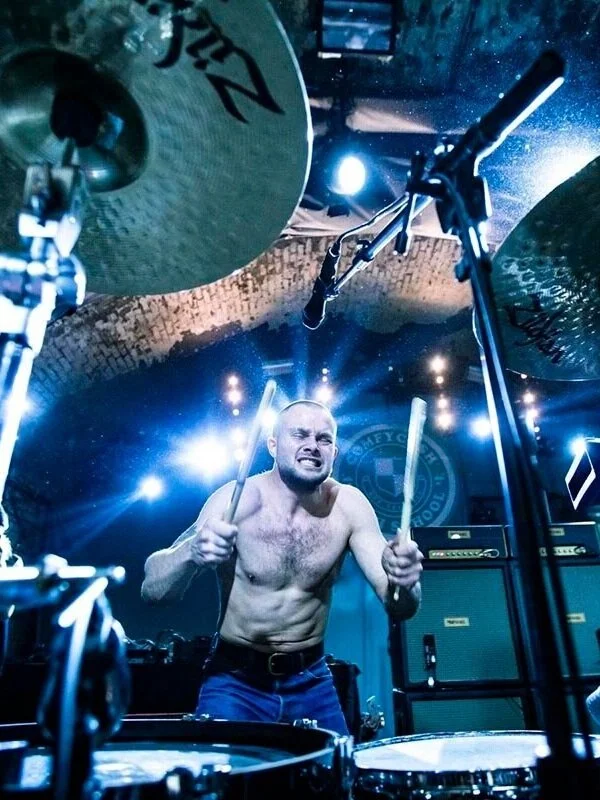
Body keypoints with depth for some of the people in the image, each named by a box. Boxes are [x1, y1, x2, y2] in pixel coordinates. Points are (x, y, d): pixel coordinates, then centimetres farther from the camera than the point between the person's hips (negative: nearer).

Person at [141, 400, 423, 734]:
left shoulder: (348, 504, -11)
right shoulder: (237, 499, -18)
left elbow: (400, 608, -13)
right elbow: (152, 590, -22)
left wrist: (402, 580, -36)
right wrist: (192, 552, -43)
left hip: (312, 682, 2)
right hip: (235, 680, -2)